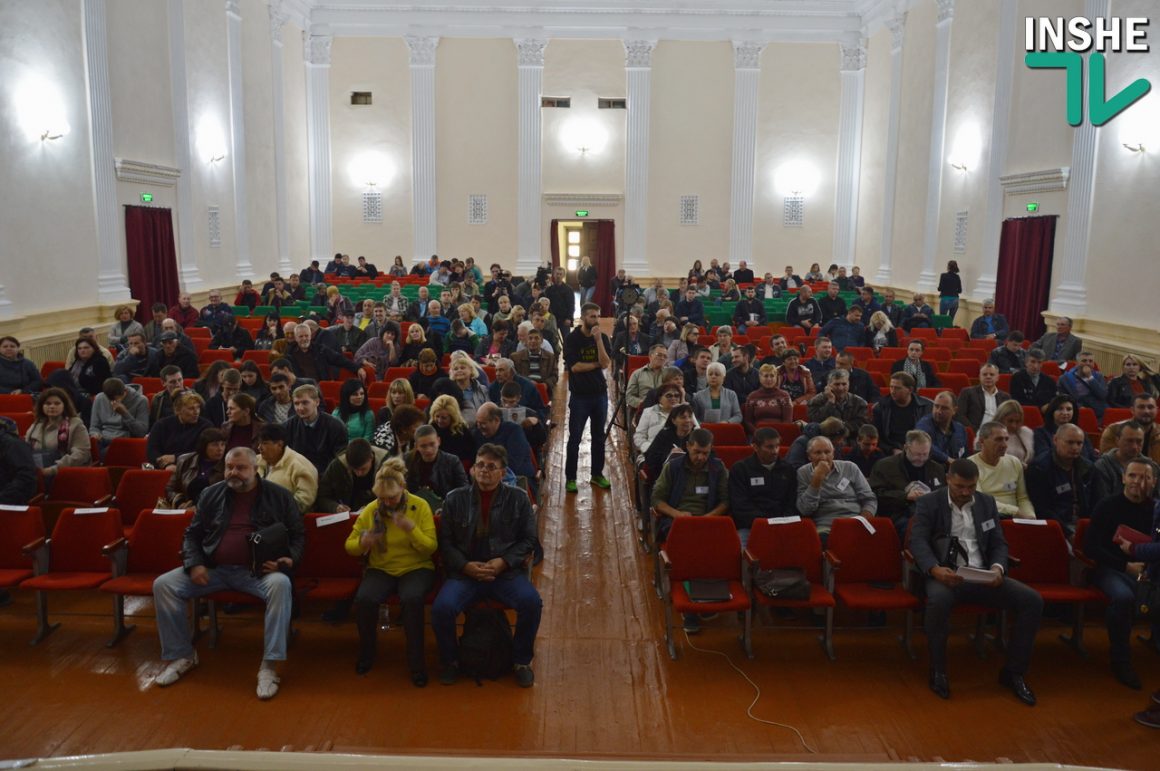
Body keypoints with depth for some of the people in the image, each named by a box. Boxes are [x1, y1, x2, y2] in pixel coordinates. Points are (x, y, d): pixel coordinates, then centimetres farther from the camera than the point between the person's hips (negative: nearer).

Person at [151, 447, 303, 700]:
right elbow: (193, 534, 15)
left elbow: (297, 536, 7)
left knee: (280, 585, -36)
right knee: (163, 585, -13)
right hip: (214, 569, 4)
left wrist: (290, 560, -14)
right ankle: (181, 656, 4)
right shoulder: (211, 494, 11)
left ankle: (270, 666, -30)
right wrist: (195, 564, -3)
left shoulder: (278, 496, 4)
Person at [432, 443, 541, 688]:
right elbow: (445, 542, 6)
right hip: (464, 572, 0)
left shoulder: (518, 498, 4)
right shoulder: (454, 499, 5)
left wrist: (503, 562, -10)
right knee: (442, 608, -26)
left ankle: (522, 660, 0)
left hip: (506, 571, 0)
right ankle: (450, 660, 4)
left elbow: (529, 539, 5)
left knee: (532, 603, -27)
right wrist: (466, 566, -10)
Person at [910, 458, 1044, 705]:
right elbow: (918, 541, -10)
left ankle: (1013, 671, 0)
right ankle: (938, 670, -16)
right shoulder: (928, 503, 1)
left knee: (1032, 600, -16)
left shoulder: (987, 503, 15)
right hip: (946, 574, -4)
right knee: (939, 599, -38)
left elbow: (999, 543, 13)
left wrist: (998, 567, -11)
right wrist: (935, 569, -30)